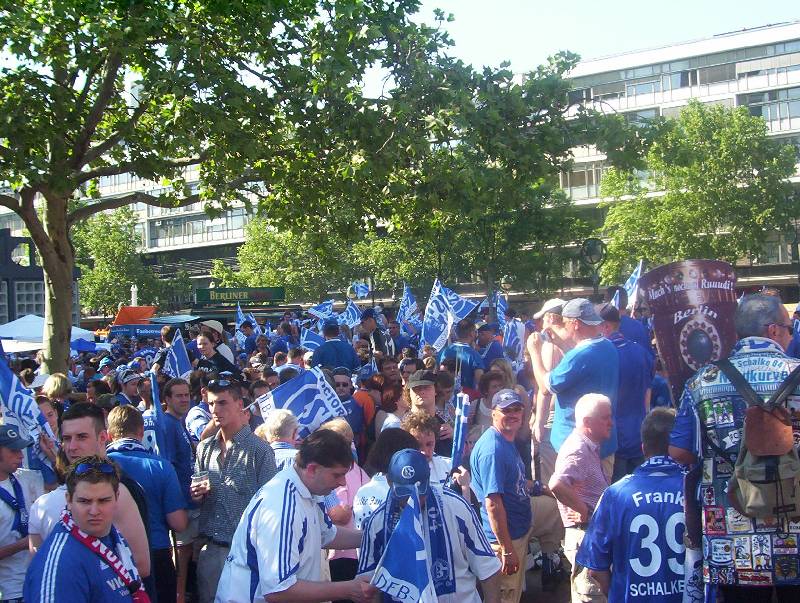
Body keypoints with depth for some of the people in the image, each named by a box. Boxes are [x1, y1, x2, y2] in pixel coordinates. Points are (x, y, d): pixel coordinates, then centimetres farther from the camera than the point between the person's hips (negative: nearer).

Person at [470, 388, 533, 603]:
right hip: (503, 539, -10)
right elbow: (493, 502, -27)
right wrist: (507, 549, -26)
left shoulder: (508, 442, 8)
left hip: (518, 534, 10)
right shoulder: (492, 449, -24)